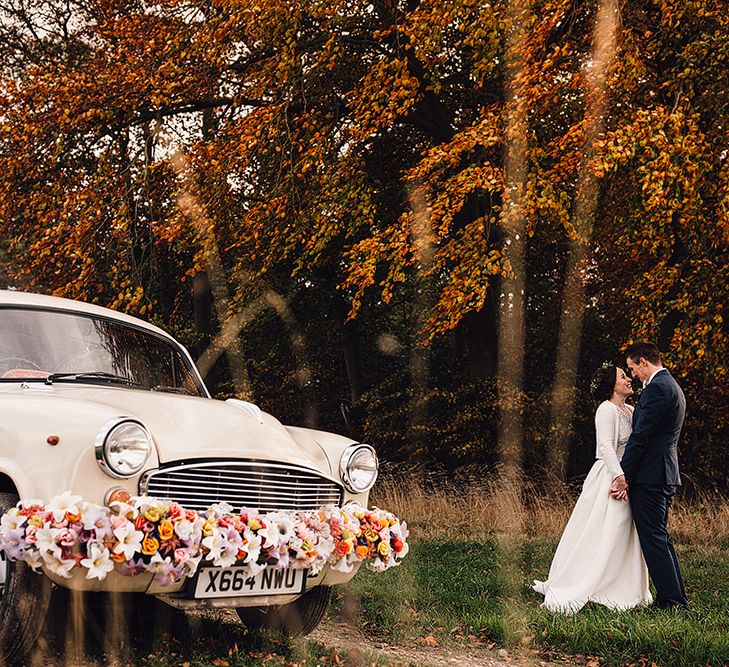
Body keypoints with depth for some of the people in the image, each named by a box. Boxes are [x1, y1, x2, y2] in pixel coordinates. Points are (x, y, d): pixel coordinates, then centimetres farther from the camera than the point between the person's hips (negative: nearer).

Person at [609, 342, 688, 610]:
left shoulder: (656, 388, -14)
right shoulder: (672, 387, 19)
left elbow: (640, 436, -18)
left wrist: (623, 475, -15)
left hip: (649, 476, -10)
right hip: (665, 475, 10)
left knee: (653, 538, -6)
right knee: (660, 537, 15)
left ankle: (671, 600, -5)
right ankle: (677, 598, 18)